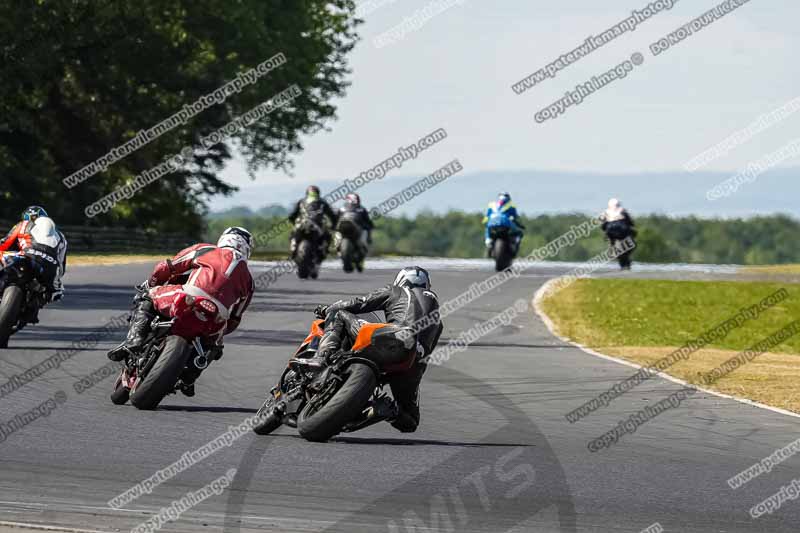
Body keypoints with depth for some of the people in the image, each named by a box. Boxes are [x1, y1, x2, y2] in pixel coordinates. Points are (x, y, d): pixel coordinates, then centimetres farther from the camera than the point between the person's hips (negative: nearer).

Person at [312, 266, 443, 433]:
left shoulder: (395, 292, 24)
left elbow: (360, 304, 18)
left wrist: (328, 309, 33)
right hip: (415, 362, 4)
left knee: (338, 315, 13)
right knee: (409, 422, 23)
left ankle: (322, 358, -13)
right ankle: (391, 409, -14)